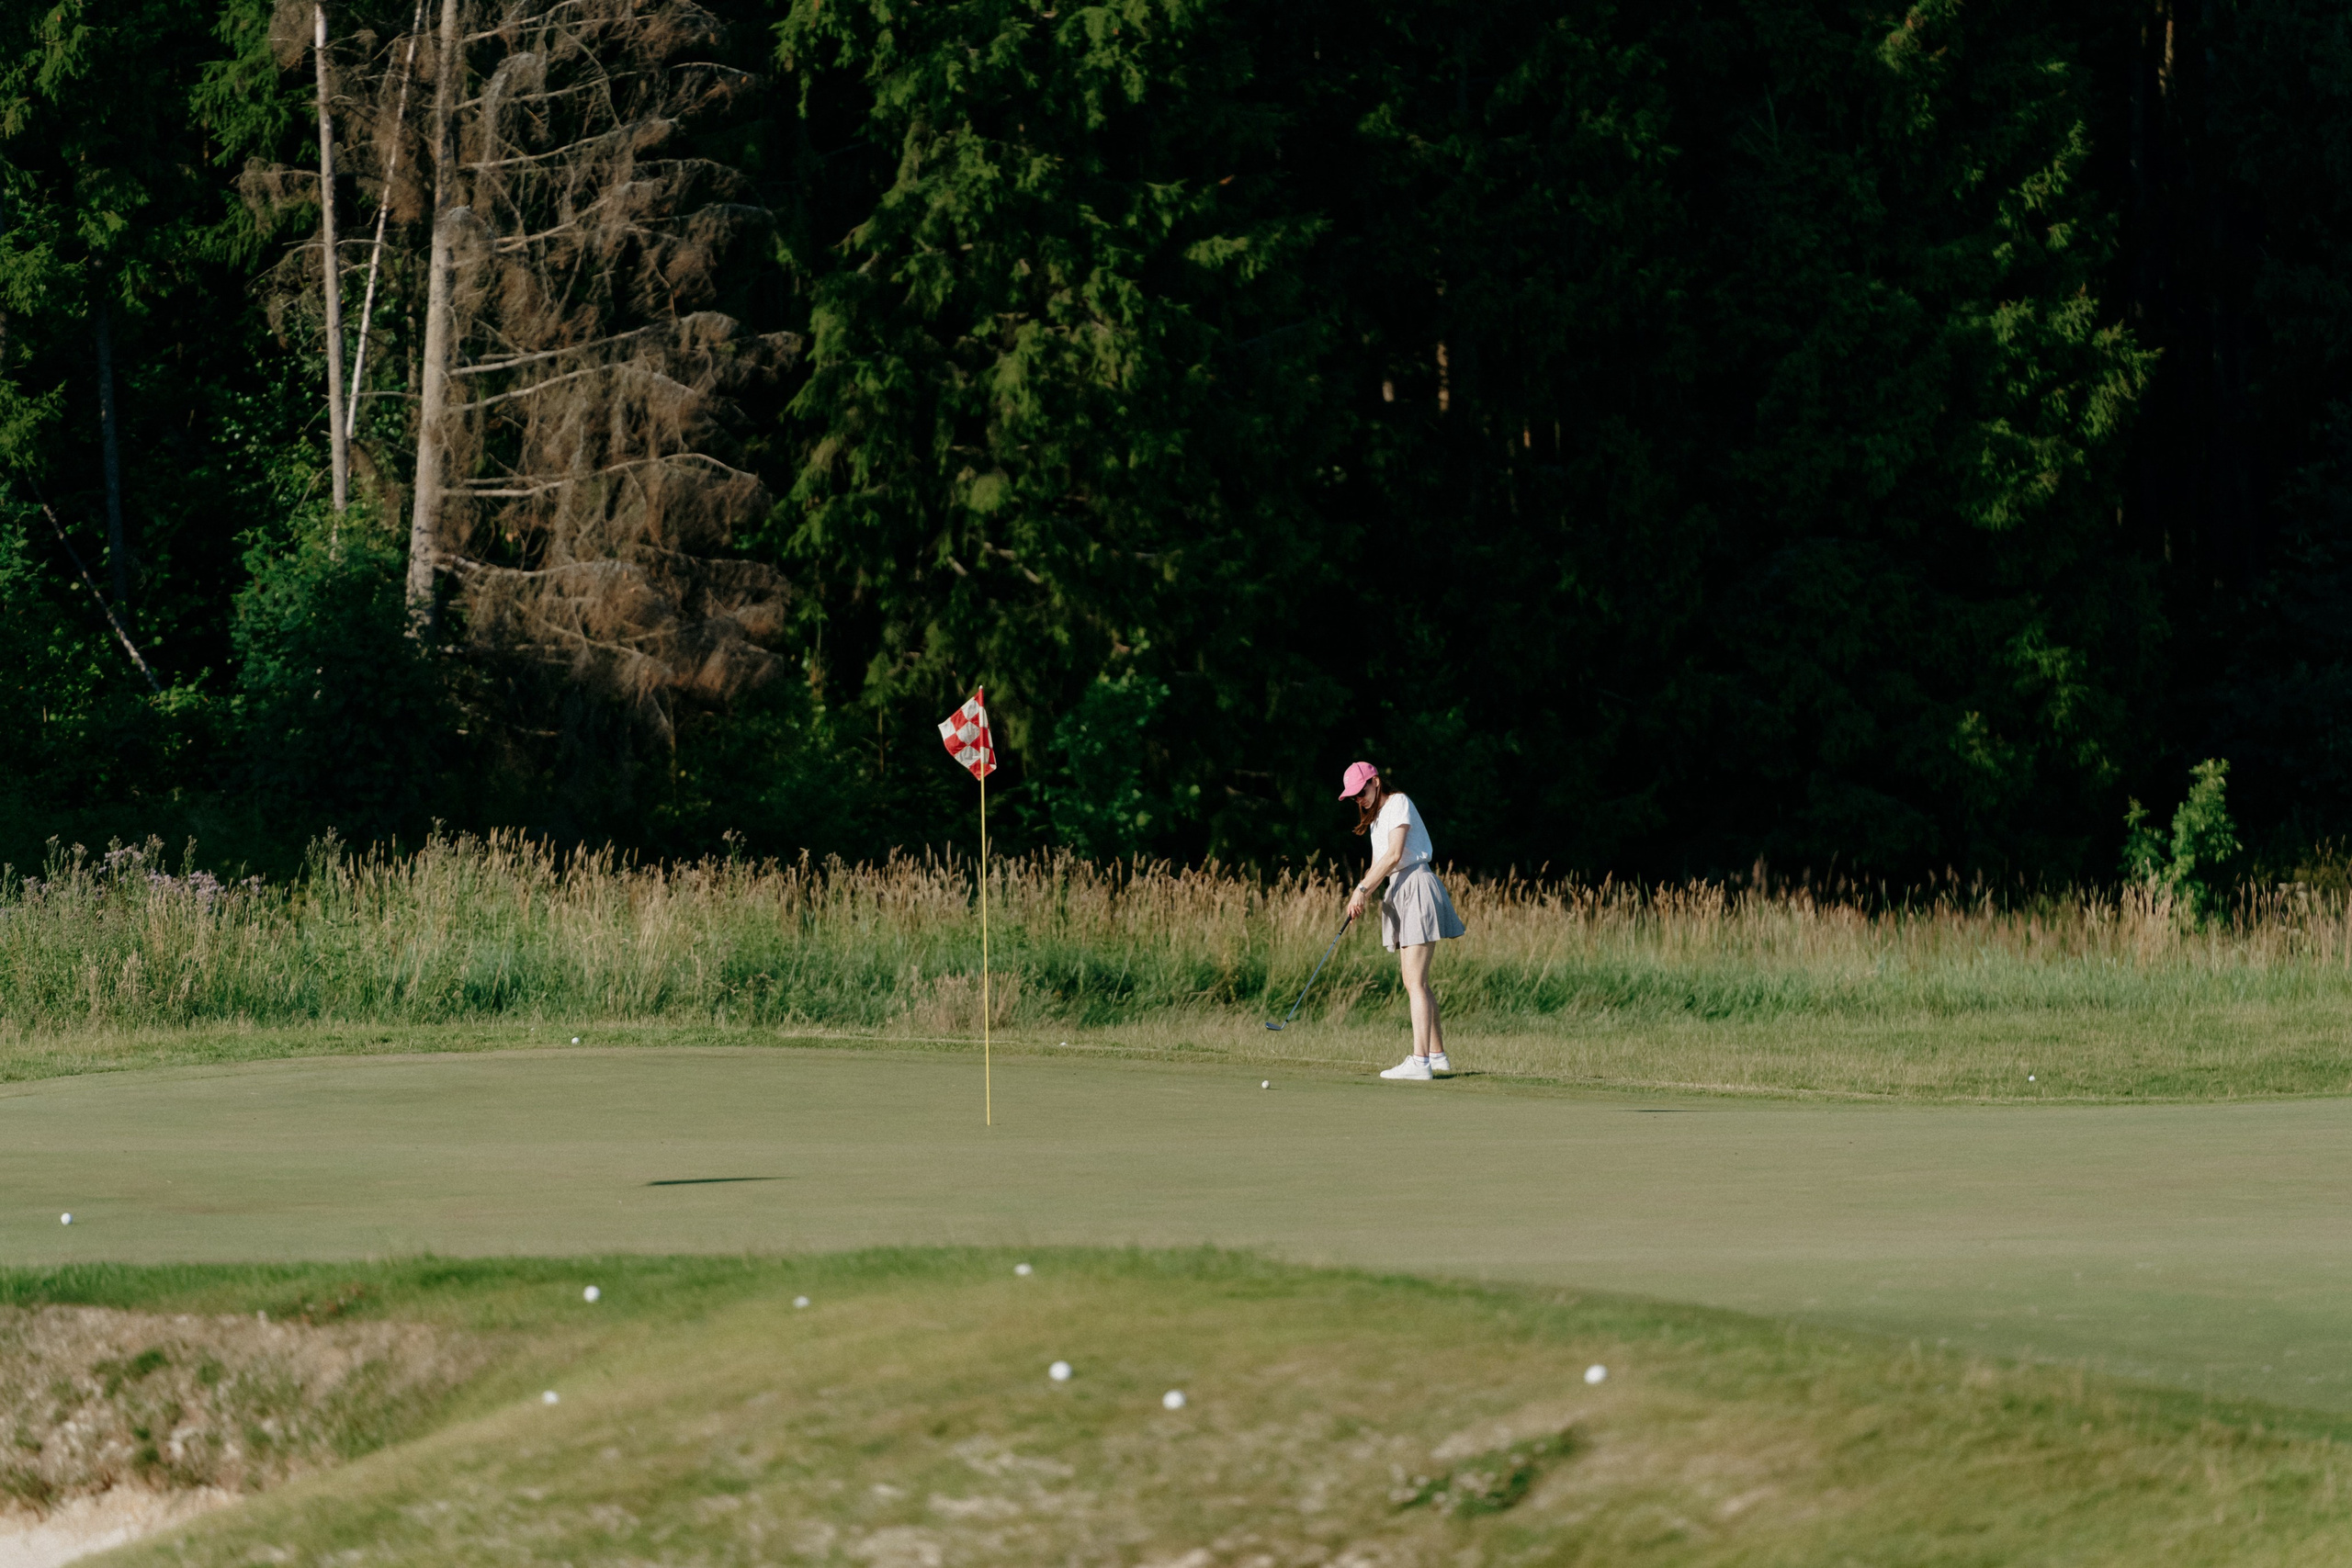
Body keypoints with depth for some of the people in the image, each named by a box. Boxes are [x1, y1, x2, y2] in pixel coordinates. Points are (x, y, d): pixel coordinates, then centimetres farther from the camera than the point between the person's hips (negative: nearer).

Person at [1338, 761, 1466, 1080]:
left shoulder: (1398, 803, -7)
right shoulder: (1377, 817, 21)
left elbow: (1394, 855, -16)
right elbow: (1379, 864, 17)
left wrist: (1362, 889, -16)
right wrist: (1361, 893, -1)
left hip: (1417, 887, -10)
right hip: (1400, 892, 10)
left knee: (1414, 982, -14)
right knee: (1416, 982, 12)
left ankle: (1420, 1062, -19)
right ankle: (1437, 1054, 19)